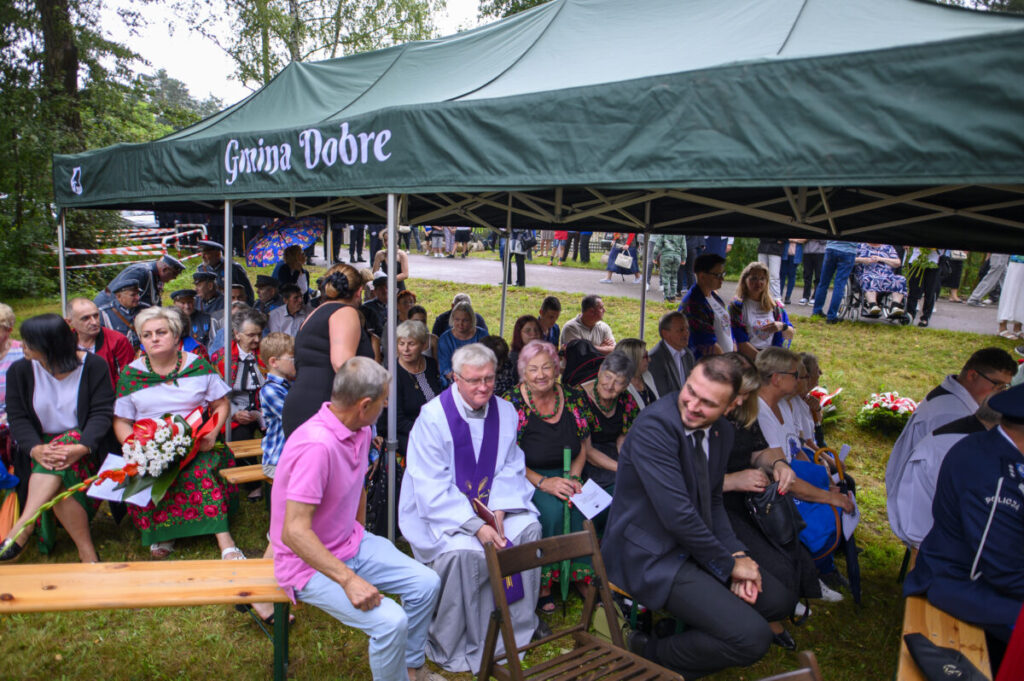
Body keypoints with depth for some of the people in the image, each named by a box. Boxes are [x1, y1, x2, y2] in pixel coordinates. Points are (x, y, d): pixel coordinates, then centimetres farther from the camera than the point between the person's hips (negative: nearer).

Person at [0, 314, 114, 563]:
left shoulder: (93, 365, -5)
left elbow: (102, 412, -11)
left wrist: (82, 447, -29)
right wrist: (35, 449, -22)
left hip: (82, 440, -3)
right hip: (43, 445, 3)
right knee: (57, 482, -29)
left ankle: (21, 530, -37)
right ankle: (86, 551, -28)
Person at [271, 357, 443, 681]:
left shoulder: (361, 430, -2)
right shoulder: (317, 445, -31)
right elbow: (294, 531, -32)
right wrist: (349, 580, -33)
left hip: (351, 544, 9)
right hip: (311, 563, -9)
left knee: (427, 584, 2)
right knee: (391, 621, -24)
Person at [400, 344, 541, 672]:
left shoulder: (505, 412, 0)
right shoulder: (433, 417, -16)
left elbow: (511, 469, 3)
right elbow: (432, 489, -19)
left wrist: (498, 511, -16)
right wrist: (475, 526, -28)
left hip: (490, 503, 5)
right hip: (440, 511, -5)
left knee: (528, 528, -18)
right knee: (463, 551, -31)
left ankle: (516, 629, 1)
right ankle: (450, 648, -7)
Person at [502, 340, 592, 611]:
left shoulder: (574, 398, 1)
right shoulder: (511, 403, -10)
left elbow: (584, 445, 12)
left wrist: (574, 477, -5)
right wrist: (543, 482, -19)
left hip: (565, 475, 4)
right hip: (526, 479, -4)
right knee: (551, 508, -31)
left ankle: (585, 578, -6)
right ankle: (543, 586, -14)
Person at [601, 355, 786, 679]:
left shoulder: (722, 432, 2)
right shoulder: (655, 425, -26)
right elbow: (677, 515, -27)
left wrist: (737, 553, -2)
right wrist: (729, 564, -14)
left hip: (695, 542, 9)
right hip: (650, 555, -9)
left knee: (776, 602, 12)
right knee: (753, 638, -16)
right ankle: (649, 652, 3)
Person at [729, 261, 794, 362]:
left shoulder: (775, 305, 14)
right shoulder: (736, 307, -2)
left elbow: (790, 336, 17)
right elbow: (741, 344, -7)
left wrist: (782, 327, -6)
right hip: (748, 358, -5)